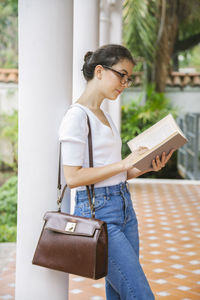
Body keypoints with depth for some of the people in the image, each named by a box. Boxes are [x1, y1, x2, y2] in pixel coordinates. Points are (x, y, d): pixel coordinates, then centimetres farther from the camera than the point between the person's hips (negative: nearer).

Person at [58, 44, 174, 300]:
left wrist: (146, 167, 1)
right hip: (98, 212, -9)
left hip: (124, 207, 9)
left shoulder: (104, 116, 16)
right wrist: (124, 164, -18)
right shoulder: (76, 116, -11)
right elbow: (73, 177, -18)